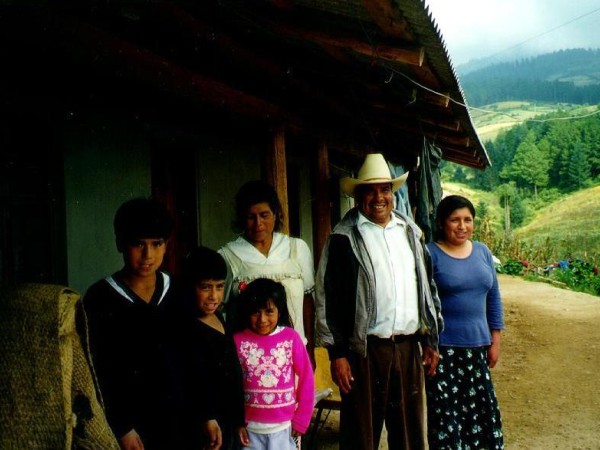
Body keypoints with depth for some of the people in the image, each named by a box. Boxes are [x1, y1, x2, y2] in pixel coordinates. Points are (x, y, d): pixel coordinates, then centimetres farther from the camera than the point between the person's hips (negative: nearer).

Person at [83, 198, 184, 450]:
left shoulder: (176, 294, 2)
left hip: (176, 421, 3)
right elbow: (94, 372, -7)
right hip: (128, 424, -3)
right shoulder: (100, 299, -8)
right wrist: (120, 429, -9)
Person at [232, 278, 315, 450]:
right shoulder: (238, 340, -7)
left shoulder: (291, 338, -7)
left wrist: (301, 419, -1)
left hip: (284, 426, 0)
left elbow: (306, 379, -2)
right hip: (249, 426, 0)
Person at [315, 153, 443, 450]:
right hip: (365, 350, -5)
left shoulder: (410, 231, 11)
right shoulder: (344, 237, -6)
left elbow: (427, 287, 16)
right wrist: (337, 354, -10)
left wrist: (430, 340, 13)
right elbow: (327, 298, -8)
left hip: (409, 347, 5)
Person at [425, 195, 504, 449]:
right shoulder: (430, 254, -8)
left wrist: (495, 340, 11)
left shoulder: (482, 252, 9)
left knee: (481, 409, 9)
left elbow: (493, 297, 14)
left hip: (477, 346, 5)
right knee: (445, 411, 0)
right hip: (442, 348, -5)